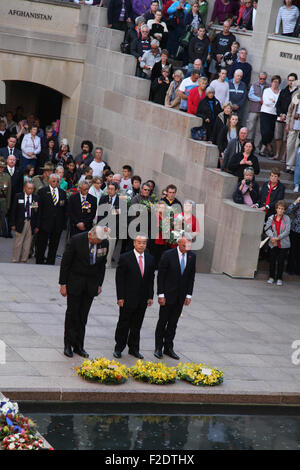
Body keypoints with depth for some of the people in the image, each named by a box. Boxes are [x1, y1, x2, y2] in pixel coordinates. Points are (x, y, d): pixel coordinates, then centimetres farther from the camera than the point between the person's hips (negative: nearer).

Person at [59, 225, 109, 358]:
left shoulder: (104, 243, -6)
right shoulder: (76, 240, -17)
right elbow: (65, 262, -10)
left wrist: (99, 284, 9)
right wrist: (63, 284, -9)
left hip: (91, 283, 3)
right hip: (75, 281, -3)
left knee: (83, 316, 6)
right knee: (72, 314, 3)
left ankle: (79, 346, 13)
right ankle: (68, 345, 12)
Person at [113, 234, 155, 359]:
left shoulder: (150, 259, 7)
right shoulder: (125, 258, -7)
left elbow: (151, 279, 11)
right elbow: (119, 279, -7)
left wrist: (150, 296, 6)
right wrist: (120, 297, -11)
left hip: (143, 299, 4)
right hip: (128, 298, -4)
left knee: (137, 325, 11)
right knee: (123, 324, 3)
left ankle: (134, 349, 20)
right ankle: (118, 348, 14)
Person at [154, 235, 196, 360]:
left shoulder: (192, 256, 1)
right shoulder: (168, 255, -12)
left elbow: (191, 277, 7)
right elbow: (160, 276, -10)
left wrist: (189, 295, 3)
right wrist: (161, 294, -12)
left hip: (181, 297, 4)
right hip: (168, 295, -4)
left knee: (173, 323, 10)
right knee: (163, 322, 4)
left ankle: (168, 348, 18)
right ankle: (158, 348, 13)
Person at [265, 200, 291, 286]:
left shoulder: (287, 219, -4)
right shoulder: (271, 218, 1)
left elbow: (287, 231, -9)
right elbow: (267, 228, -2)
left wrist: (277, 238, -14)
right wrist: (272, 237, -18)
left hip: (283, 244, -1)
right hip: (273, 244, 2)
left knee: (281, 261, 1)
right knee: (272, 260, 2)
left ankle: (279, 278, 12)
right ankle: (271, 277, 18)